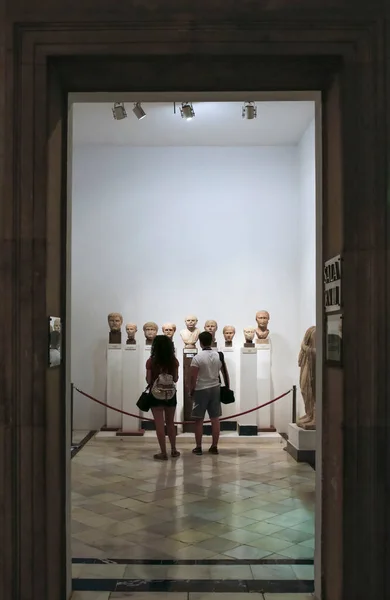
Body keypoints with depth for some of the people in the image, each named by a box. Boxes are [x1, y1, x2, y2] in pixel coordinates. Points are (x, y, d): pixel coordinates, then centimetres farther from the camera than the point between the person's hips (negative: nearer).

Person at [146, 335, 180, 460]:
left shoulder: (151, 362, -12)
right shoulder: (174, 361, -5)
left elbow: (148, 380, -8)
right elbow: (175, 379, -1)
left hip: (156, 394, -3)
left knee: (160, 424, 4)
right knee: (170, 423, 18)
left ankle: (163, 453, 7)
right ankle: (173, 450, 25)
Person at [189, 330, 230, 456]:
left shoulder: (197, 358, -14)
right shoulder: (219, 355, 0)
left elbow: (193, 377, -13)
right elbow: (225, 373, 6)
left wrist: (191, 391, 0)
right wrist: (227, 388, 16)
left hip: (201, 390, -4)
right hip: (215, 389, 4)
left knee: (199, 420, 5)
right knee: (215, 419, 8)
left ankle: (198, 447, 8)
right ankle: (214, 447, 12)